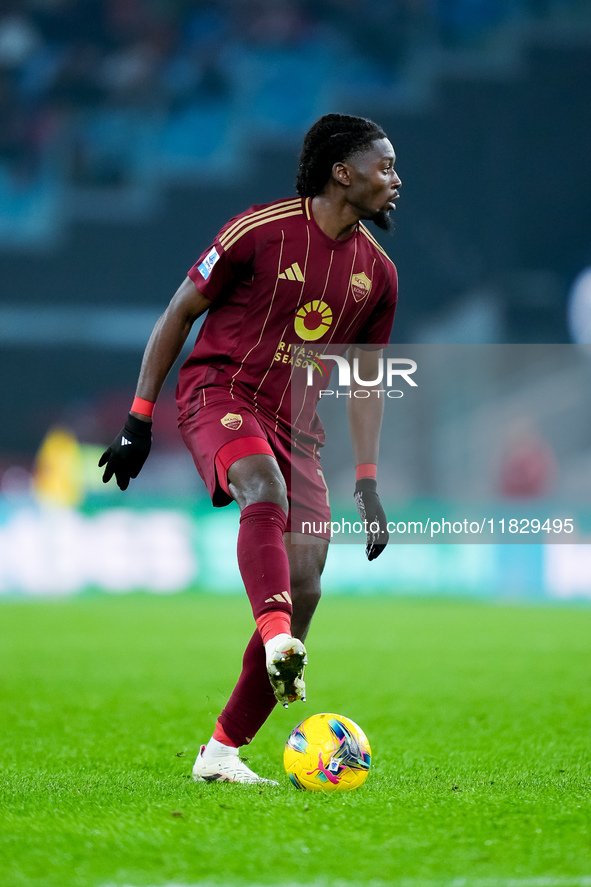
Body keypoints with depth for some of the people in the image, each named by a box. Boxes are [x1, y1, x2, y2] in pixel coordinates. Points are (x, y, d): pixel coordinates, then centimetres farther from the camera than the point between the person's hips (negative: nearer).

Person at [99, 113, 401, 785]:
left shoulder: (377, 273, 7)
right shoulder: (260, 231, -9)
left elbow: (365, 378, 16)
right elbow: (179, 313, -1)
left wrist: (367, 484, 7)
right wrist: (139, 419, -3)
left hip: (295, 425, 5)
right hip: (219, 393, -5)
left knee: (305, 589, -7)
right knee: (266, 485, -39)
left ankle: (222, 752, 2)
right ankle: (277, 642, -60)